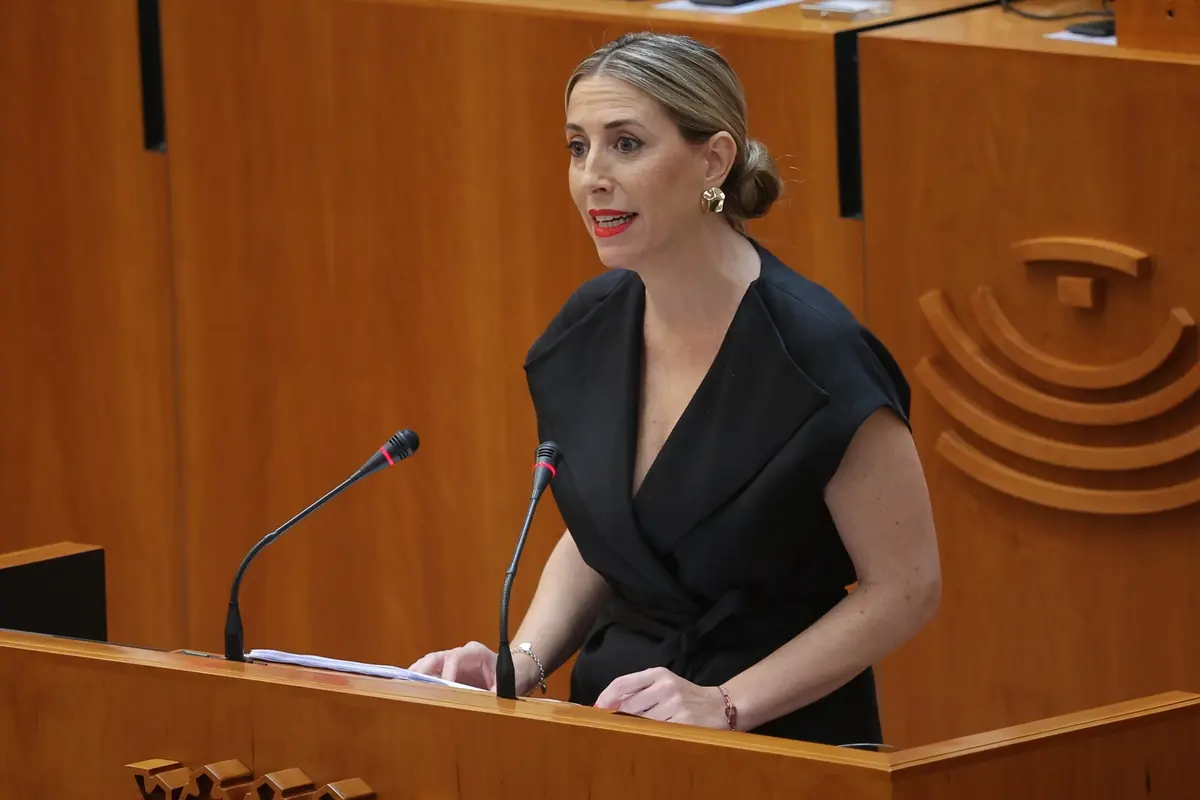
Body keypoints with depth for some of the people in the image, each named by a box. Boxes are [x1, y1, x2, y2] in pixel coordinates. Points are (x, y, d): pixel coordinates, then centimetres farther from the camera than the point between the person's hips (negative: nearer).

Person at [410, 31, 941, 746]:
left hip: (784, 737, -6)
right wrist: (523, 663, 1)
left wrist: (726, 704, -17)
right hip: (614, 711, 6)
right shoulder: (591, 330, 4)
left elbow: (907, 585, -10)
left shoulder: (816, 356, -15)